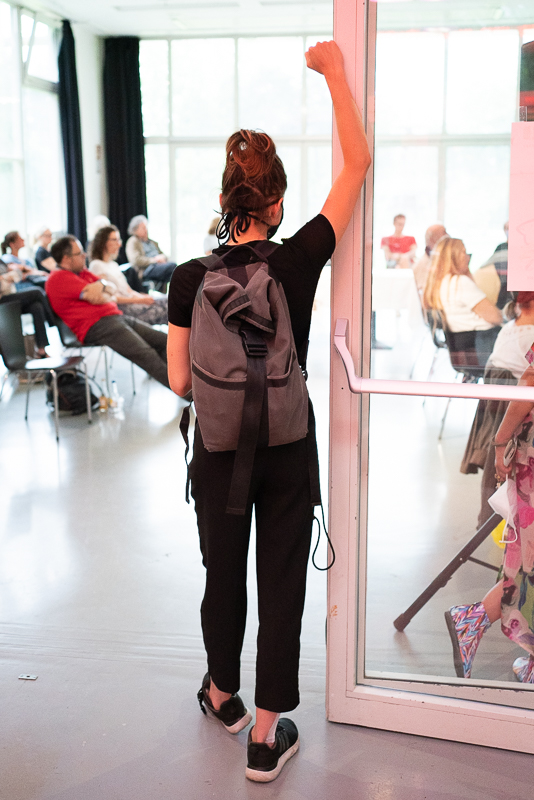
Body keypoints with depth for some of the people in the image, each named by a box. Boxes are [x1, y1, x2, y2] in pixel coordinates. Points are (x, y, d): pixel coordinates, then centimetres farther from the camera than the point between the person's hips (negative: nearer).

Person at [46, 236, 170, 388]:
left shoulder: (82, 272, 23)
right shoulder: (59, 277, -7)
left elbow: (110, 289, 15)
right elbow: (97, 299, -13)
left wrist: (101, 285, -9)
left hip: (116, 317, 10)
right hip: (96, 325, -10)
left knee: (164, 340, -2)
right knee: (145, 354, -26)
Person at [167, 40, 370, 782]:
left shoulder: (190, 278, -10)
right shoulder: (299, 261, -12)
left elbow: (180, 382, -5)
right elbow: (358, 164, -3)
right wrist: (336, 72, 4)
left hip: (217, 448, 2)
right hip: (288, 448, -1)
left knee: (223, 575, 18)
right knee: (282, 583, 8)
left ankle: (222, 694, 41)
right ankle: (266, 735, 17)